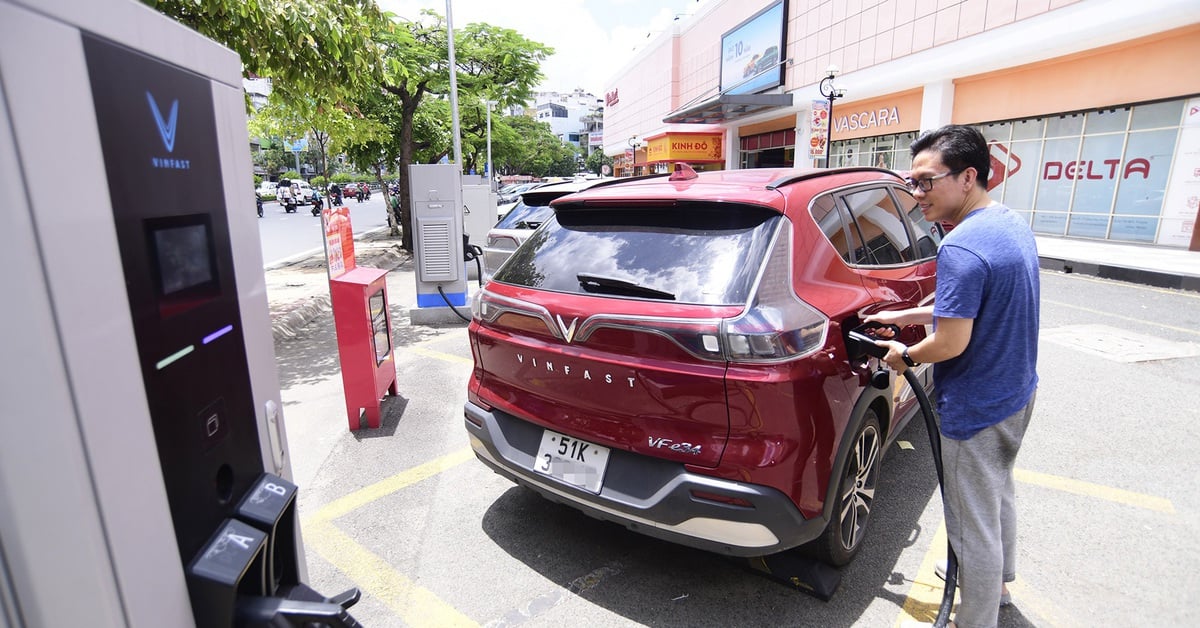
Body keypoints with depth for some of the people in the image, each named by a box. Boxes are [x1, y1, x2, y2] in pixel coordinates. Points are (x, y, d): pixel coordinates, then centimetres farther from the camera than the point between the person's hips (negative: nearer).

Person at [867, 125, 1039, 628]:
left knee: (974, 525, 8)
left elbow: (952, 341, -28)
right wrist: (907, 316, 12)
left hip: (976, 411, -10)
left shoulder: (961, 248, -29)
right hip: (1018, 394, 11)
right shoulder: (1013, 224, 4)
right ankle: (998, 581, 52)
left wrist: (906, 356, -9)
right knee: (998, 495, 29)